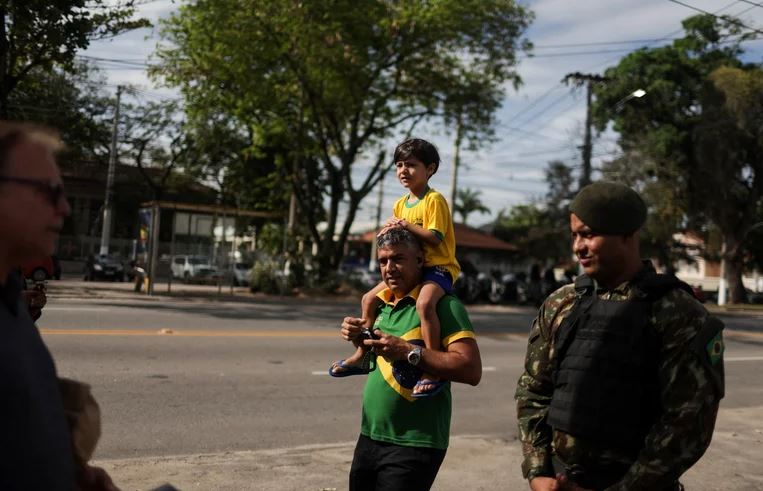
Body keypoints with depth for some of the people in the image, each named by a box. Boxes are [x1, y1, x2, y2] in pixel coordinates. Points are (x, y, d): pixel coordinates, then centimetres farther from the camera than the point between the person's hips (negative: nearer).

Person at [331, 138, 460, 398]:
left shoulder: (435, 200, -12)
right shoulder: (400, 204, 13)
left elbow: (435, 238, -20)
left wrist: (406, 226, -22)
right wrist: (391, 231, -3)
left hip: (438, 267, -9)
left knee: (424, 303, -38)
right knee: (369, 299, 9)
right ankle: (362, 355, 23)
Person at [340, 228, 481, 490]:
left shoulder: (443, 305, -12)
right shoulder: (382, 306, 10)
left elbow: (472, 370, -20)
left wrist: (408, 351, -23)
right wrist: (358, 336, 3)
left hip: (413, 445, -7)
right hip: (369, 438, 7)